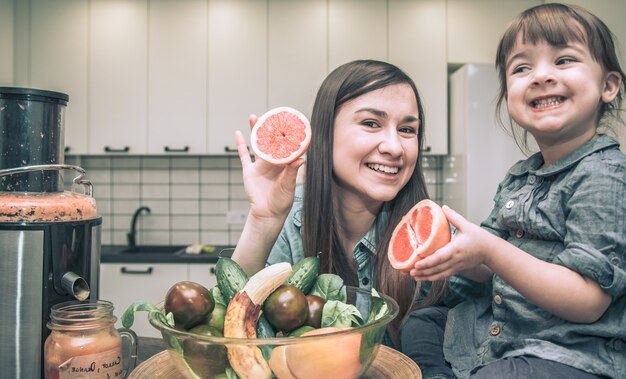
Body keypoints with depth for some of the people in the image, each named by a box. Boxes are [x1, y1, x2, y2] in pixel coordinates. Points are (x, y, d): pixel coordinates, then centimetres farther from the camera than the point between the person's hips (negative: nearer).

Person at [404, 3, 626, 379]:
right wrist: (451, 252, -12)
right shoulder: (518, 178, 6)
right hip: (499, 329, 8)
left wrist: (489, 250, -29)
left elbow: (588, 302, -22)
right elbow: (490, 271, 10)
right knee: (414, 327, 13)